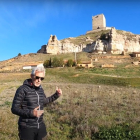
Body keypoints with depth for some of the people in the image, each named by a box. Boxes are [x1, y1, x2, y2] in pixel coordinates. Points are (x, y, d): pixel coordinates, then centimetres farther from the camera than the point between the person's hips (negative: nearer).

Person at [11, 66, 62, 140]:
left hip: (40, 126, 6)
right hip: (27, 128, -5)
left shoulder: (40, 89, 1)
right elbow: (14, 109, -16)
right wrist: (31, 113, -27)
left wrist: (56, 95, 7)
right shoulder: (22, 89, -17)